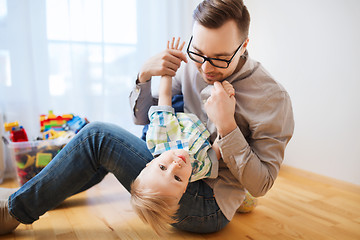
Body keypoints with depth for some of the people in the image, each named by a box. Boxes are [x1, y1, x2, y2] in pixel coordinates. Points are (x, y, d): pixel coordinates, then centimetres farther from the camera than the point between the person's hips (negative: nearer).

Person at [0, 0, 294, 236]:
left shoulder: (272, 98, -17)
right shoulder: (192, 67, -2)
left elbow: (261, 184, -15)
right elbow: (143, 118, 4)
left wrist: (227, 126, -29)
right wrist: (146, 74, -16)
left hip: (208, 208, -6)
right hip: (180, 173, 6)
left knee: (98, 136, -17)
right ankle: (36, 196, 28)